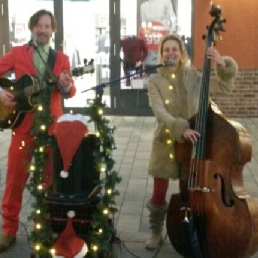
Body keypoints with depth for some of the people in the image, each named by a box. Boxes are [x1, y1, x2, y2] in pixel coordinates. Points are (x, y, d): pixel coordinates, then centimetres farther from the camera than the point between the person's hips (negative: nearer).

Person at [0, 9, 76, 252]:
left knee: (51, 178, 9)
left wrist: (66, 86, -18)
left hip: (52, 125, 2)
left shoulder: (61, 58, 9)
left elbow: (70, 91, 4)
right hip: (23, 123, -1)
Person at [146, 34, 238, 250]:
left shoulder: (193, 76, 1)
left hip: (190, 142, 1)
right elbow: (160, 113, -17)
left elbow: (224, 87, 1)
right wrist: (181, 128, -31)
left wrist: (223, 64, -14)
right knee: (159, 194, 5)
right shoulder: (155, 81, -5)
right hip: (165, 143, -1)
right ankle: (156, 232, 28)